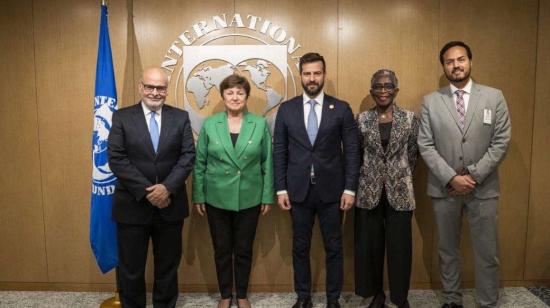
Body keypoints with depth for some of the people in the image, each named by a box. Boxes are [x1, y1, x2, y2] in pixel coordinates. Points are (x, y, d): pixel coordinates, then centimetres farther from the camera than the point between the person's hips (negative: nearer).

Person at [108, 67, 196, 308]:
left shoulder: (180, 117, 3)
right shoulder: (122, 117, -1)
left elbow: (188, 156, -4)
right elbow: (116, 159, -9)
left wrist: (167, 188, -17)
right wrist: (147, 191, -16)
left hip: (170, 204, 1)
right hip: (132, 205, -1)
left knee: (168, 265, 15)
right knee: (130, 267, 12)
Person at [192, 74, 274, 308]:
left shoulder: (260, 124, -2)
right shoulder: (209, 125, -1)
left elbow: (267, 163, 0)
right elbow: (199, 163, 1)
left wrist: (267, 196, -1)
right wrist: (198, 196, 0)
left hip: (249, 199, 0)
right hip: (217, 198, 0)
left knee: (244, 250, 12)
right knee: (222, 250, 12)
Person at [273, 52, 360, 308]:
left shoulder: (341, 109, 0)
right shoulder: (286, 109, 3)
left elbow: (352, 151, -1)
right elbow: (279, 152, 3)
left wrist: (350, 188, -6)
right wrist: (281, 189, -2)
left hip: (331, 190, -1)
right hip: (298, 190, 1)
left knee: (333, 247, 10)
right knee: (300, 247, 12)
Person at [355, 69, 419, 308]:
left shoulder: (410, 119, -1)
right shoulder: (362, 119, 0)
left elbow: (413, 154, 6)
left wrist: (400, 177, 7)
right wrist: (368, 176, 6)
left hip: (400, 192, 0)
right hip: (369, 192, 1)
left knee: (399, 245, 7)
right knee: (370, 244, 8)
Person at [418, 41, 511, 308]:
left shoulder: (494, 97, 3)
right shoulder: (431, 101, 2)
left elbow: (501, 142, -2)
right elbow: (425, 146, -4)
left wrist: (473, 175, -11)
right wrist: (451, 178, -13)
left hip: (483, 188, 0)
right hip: (444, 188, 0)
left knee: (487, 253, 7)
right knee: (447, 250, 13)